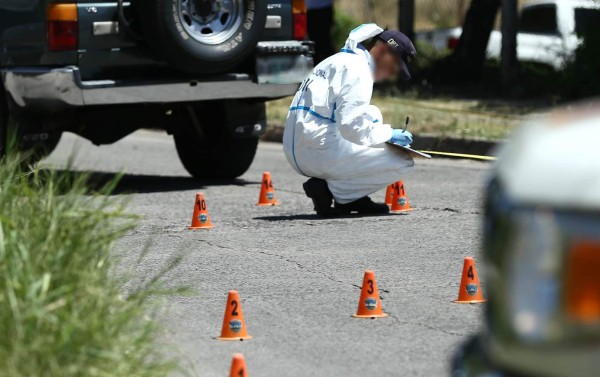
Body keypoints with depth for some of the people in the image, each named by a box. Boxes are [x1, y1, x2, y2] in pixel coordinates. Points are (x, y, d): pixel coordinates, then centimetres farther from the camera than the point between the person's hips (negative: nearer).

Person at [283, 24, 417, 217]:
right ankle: (332, 189, -5)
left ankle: (353, 198, 15)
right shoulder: (357, 69, -9)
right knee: (403, 162, -7)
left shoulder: (339, 61, 24)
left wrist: (384, 133, 19)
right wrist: (388, 134, -6)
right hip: (321, 153, -10)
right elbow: (351, 126, -19)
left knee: (372, 116, 29)